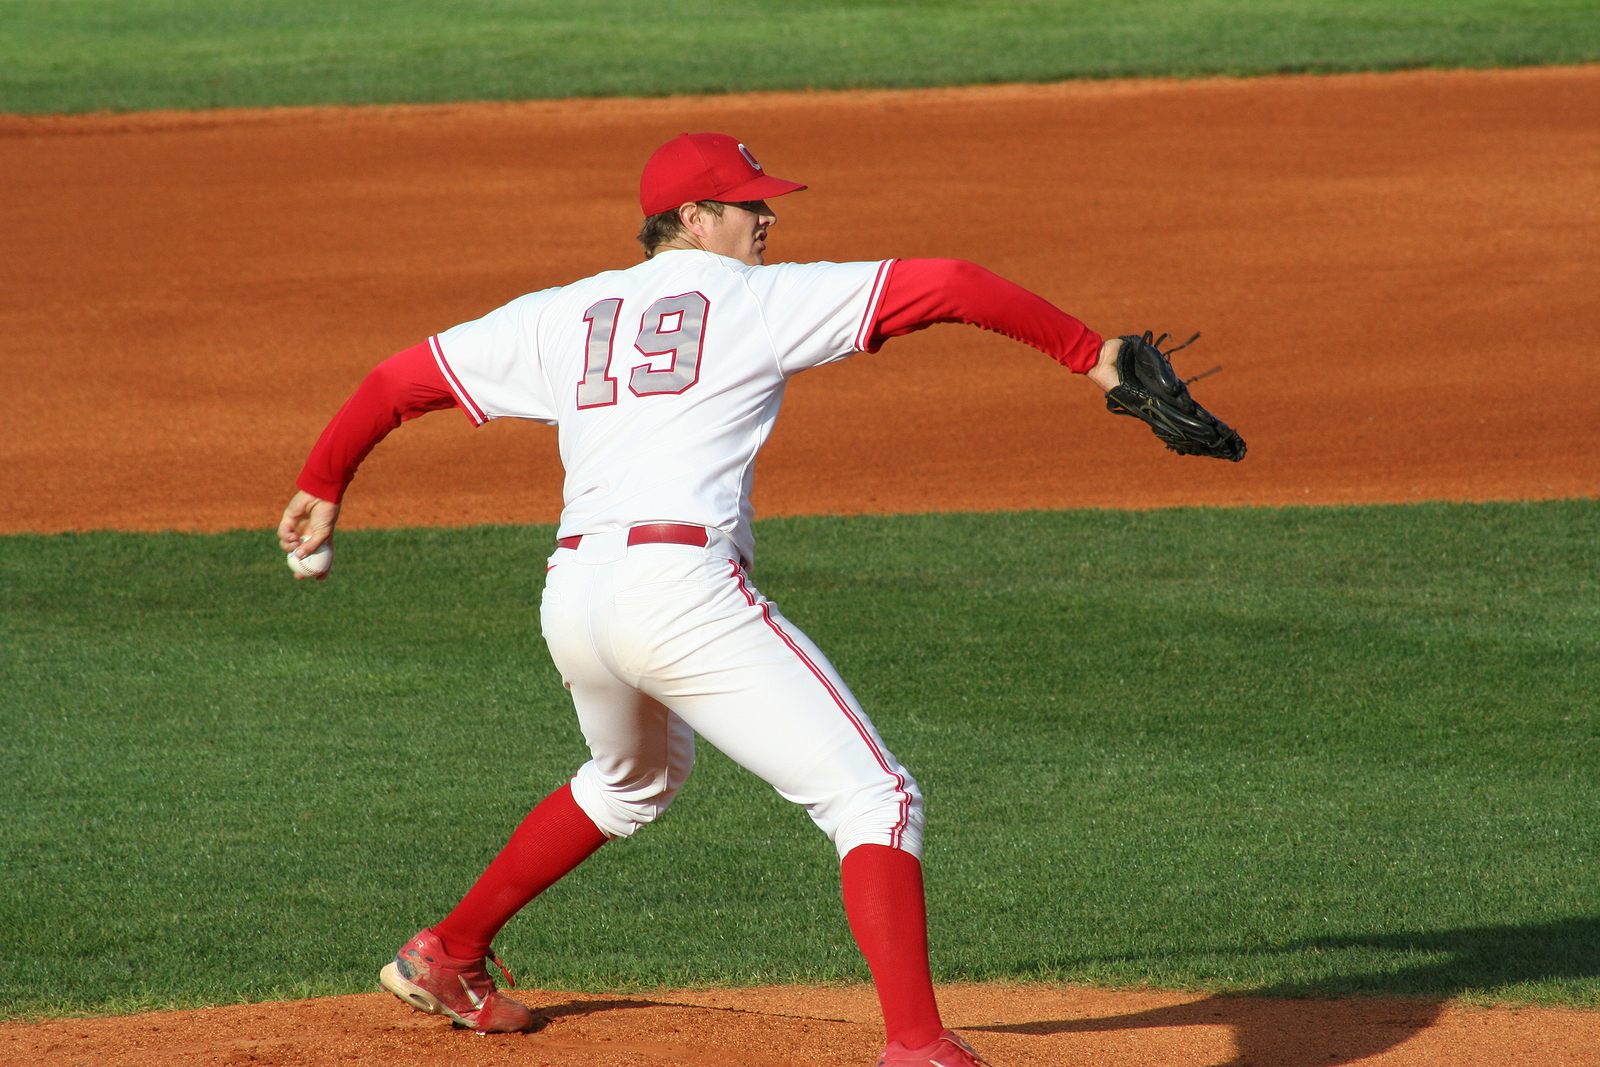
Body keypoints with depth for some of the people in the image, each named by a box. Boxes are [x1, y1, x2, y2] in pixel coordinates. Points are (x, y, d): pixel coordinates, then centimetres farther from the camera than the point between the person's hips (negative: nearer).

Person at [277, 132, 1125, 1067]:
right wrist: (1088, 353, 9)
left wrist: (322, 488, 37)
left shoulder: (561, 316, 21)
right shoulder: (766, 298, 8)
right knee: (874, 799, -8)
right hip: (681, 584, -7)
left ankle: (446, 957, 45)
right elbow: (948, 286, 3)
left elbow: (402, 379, 24)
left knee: (637, 779, 37)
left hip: (571, 600, 7)